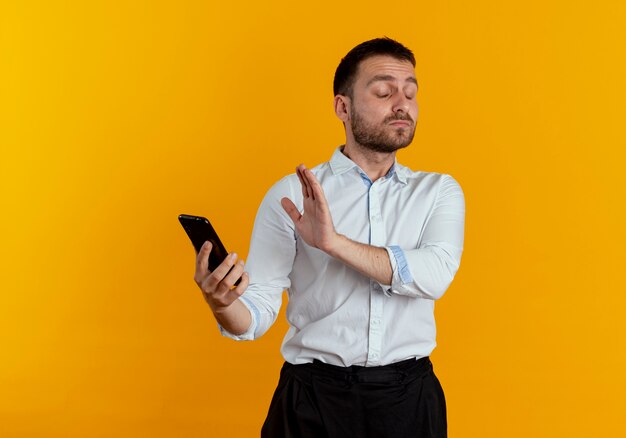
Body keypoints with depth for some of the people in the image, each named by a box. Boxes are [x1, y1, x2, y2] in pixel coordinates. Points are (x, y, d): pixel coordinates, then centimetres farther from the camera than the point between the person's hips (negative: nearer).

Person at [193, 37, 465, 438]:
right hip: (314, 397, -1)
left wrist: (334, 242, -24)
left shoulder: (439, 192, 4)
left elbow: (435, 275, -15)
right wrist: (223, 304, -29)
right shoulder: (291, 194, -2)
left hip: (409, 398, 2)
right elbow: (258, 312, -7)